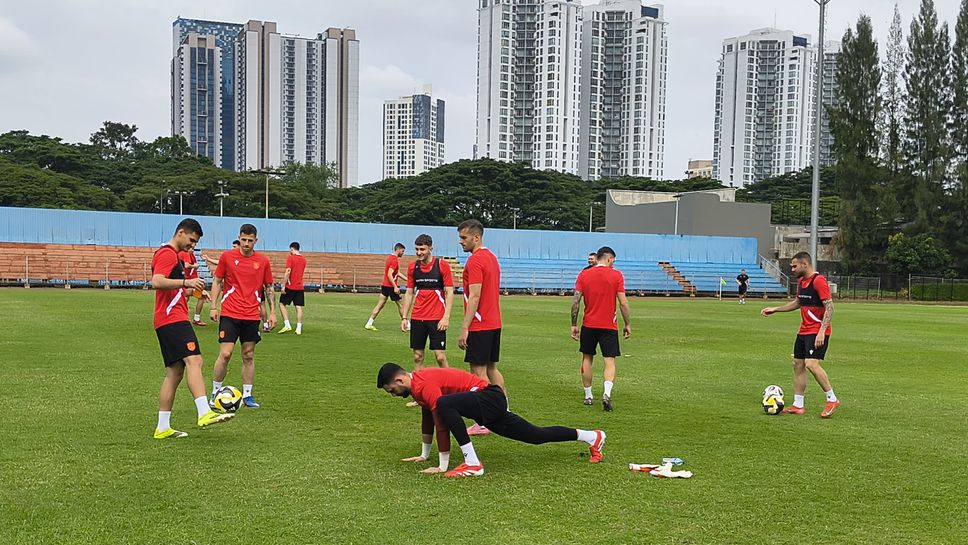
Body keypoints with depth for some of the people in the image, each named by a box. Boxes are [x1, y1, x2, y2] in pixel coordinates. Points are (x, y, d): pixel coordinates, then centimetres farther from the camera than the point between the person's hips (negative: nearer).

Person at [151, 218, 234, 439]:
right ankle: (204, 413, -35)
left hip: (170, 320, 11)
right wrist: (186, 282, -29)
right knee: (194, 360, -22)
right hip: (173, 319, -11)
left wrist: (193, 289, 24)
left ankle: (163, 428, 9)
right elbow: (157, 282, -23)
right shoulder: (167, 254, -8)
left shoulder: (173, 255, 26)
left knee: (175, 372, 8)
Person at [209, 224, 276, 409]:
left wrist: (272, 312, 5)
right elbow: (217, 282, 6)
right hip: (229, 315, -2)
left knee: (249, 356, 7)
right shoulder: (227, 257, 0)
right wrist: (213, 307, -1)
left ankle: (247, 395, 16)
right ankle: (215, 393, 6)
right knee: (225, 354, -8)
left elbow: (269, 288, 12)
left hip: (252, 316, 2)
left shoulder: (263, 261, 4)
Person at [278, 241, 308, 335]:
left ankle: (287, 325, -3)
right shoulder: (303, 259, 11)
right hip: (300, 287, 6)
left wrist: (283, 285, -14)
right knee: (299, 307, 4)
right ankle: (299, 329, 1)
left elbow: (288, 272, -16)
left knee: (282, 304, 6)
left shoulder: (290, 258, -8)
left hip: (290, 286, -6)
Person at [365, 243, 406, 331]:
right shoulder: (394, 260, -16)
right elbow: (389, 275, -23)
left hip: (385, 285, 9)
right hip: (391, 286, -9)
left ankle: (369, 324, 3)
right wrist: (395, 287, -25)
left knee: (380, 304, 7)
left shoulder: (390, 257, 15)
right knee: (399, 305, 3)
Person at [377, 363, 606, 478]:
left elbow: (441, 425, -21)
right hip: (490, 405, 11)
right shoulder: (418, 382, 11)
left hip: (489, 398, -11)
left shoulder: (424, 384, -20)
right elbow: (427, 419, 24)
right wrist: (424, 455, 28)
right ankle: (591, 436, 28)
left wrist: (443, 466, -17)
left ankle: (472, 464, -28)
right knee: (536, 436, 17)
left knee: (444, 404, -34)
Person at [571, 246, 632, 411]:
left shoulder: (583, 275, 1)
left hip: (588, 324, 2)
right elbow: (623, 303, -6)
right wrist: (628, 325, 4)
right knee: (610, 361, 0)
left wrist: (573, 325, 6)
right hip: (609, 326, -2)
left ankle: (588, 396, 18)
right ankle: (607, 394, -20)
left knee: (587, 359, 15)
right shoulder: (616, 275, -4)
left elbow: (575, 302, -1)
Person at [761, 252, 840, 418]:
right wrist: (775, 309, 22)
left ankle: (832, 399, -7)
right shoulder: (801, 281, 13)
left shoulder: (819, 281, -15)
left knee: (811, 364, -20)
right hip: (803, 330, 10)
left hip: (818, 332, -9)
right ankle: (797, 405, 14)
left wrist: (822, 331, -25)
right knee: (798, 365, 8)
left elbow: (829, 306, -19)